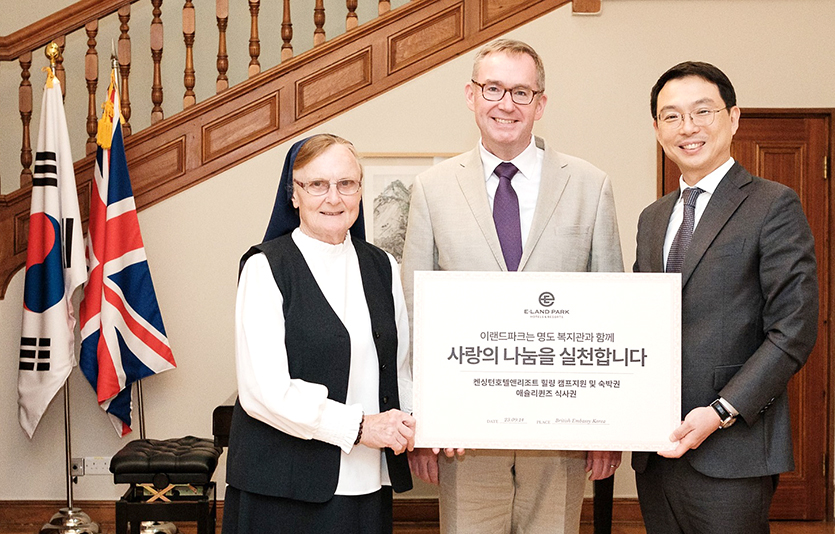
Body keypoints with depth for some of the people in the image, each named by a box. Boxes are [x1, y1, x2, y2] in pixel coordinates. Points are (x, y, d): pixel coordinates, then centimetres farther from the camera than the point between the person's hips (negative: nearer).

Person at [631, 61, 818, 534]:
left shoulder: (774, 206, -4)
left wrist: (721, 412, -17)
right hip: (656, 450, 6)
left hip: (730, 449, -6)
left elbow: (794, 331, -11)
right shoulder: (652, 218, 16)